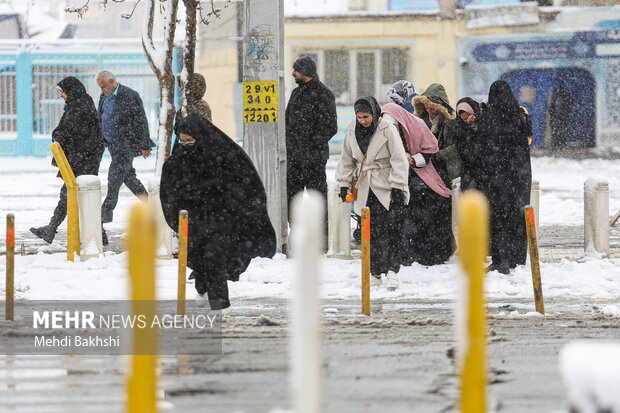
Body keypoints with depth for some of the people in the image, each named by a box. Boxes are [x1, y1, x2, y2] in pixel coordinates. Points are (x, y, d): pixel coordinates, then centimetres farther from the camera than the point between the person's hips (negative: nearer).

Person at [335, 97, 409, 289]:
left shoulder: (387, 130, -9)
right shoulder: (352, 131, 7)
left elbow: (398, 160, -11)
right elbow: (347, 159, 18)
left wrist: (397, 188, -15)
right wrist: (344, 184, 13)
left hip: (386, 188, -5)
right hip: (366, 190, 5)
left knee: (390, 229, -13)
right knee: (371, 231, 4)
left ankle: (392, 270, -14)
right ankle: (376, 273, 10)